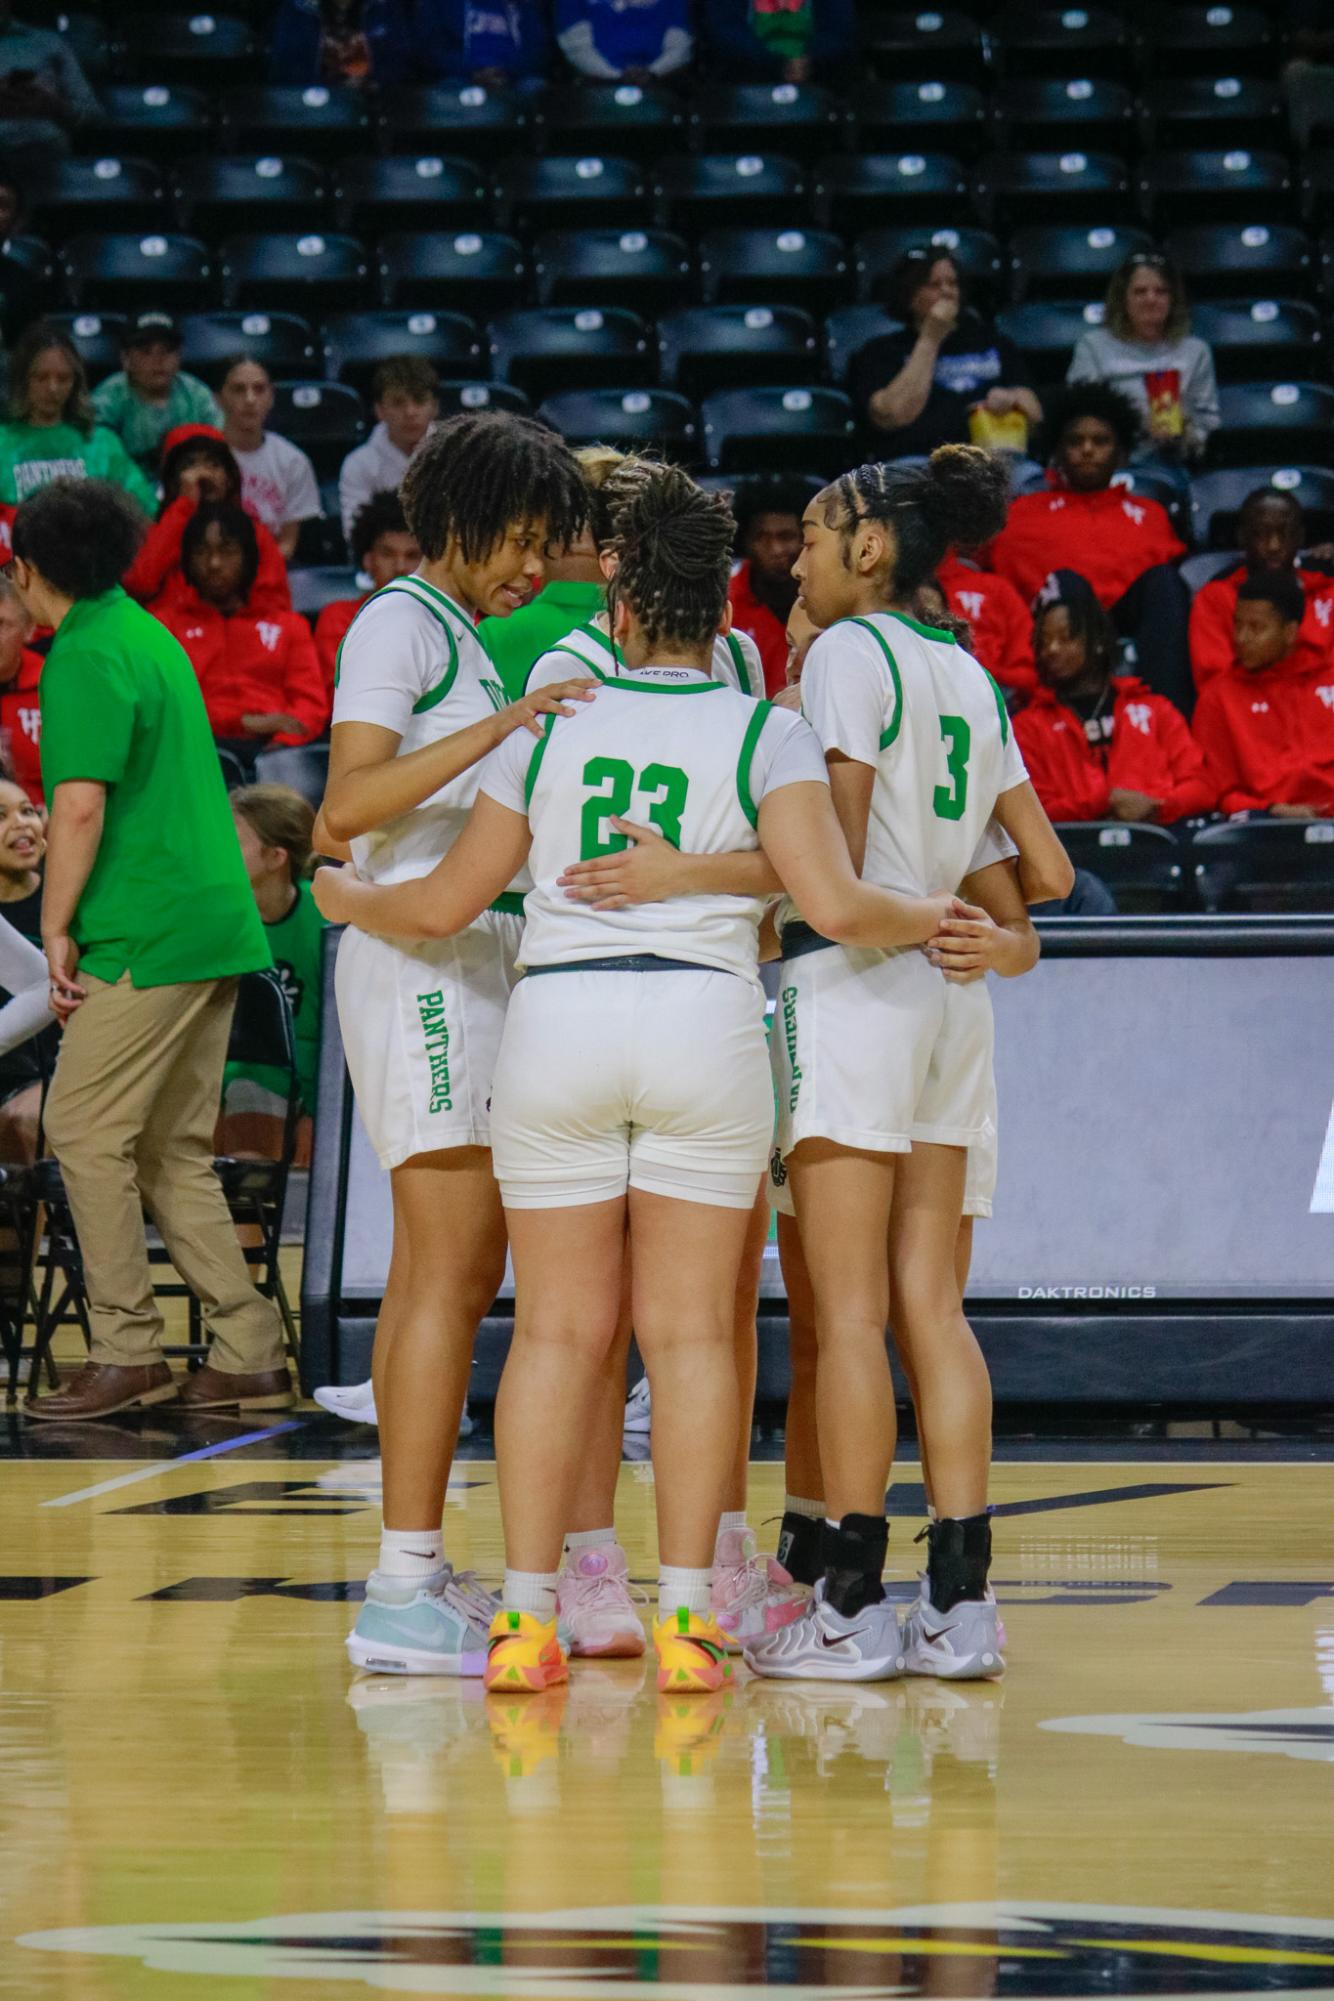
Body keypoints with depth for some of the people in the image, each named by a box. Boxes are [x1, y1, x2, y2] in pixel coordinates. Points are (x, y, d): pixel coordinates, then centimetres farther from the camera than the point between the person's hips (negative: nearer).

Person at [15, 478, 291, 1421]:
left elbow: (81, 807, -18)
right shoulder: (150, 636, 18)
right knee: (174, 1150, 11)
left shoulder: (87, 657, -11)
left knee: (85, 1128, -4)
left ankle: (129, 1352, -4)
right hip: (217, 922, 9)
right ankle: (249, 1355, 9)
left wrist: (57, 929, -10)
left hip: (149, 936, -9)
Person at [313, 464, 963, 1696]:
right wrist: (938, 921, 7)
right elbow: (835, 904, -12)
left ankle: (526, 1618, 1)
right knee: (691, 1330, 2)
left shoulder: (550, 730, 5)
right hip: (704, 1020, -1)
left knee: (556, 1329, 4)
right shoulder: (767, 736, 0)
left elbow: (442, 907, 9)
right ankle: (685, 1618, -2)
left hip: (556, 1022, 1)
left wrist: (345, 900, 28)